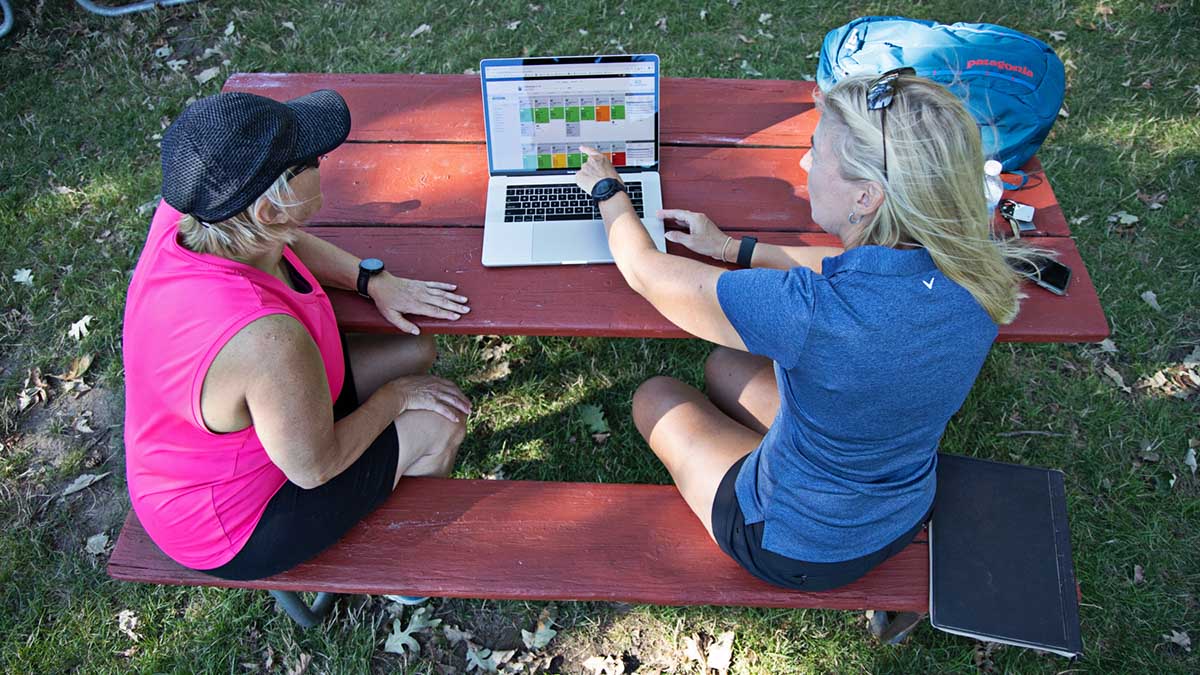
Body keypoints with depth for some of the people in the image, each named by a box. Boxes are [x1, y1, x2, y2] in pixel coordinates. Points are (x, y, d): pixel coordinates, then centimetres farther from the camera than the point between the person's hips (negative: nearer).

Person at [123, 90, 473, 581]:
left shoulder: (184, 215, -20)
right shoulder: (267, 341, -44)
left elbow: (287, 242, 4)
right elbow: (315, 467, -26)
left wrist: (373, 280, -6)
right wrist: (395, 395, -11)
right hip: (236, 525, -7)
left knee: (415, 353, 10)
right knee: (440, 426, -1)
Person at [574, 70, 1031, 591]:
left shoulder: (810, 311, -40)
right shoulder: (971, 274, -20)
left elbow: (644, 270, -24)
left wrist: (606, 189, -4)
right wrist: (732, 247, 7)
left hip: (802, 549, -5)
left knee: (654, 396, 17)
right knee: (724, 366, 24)